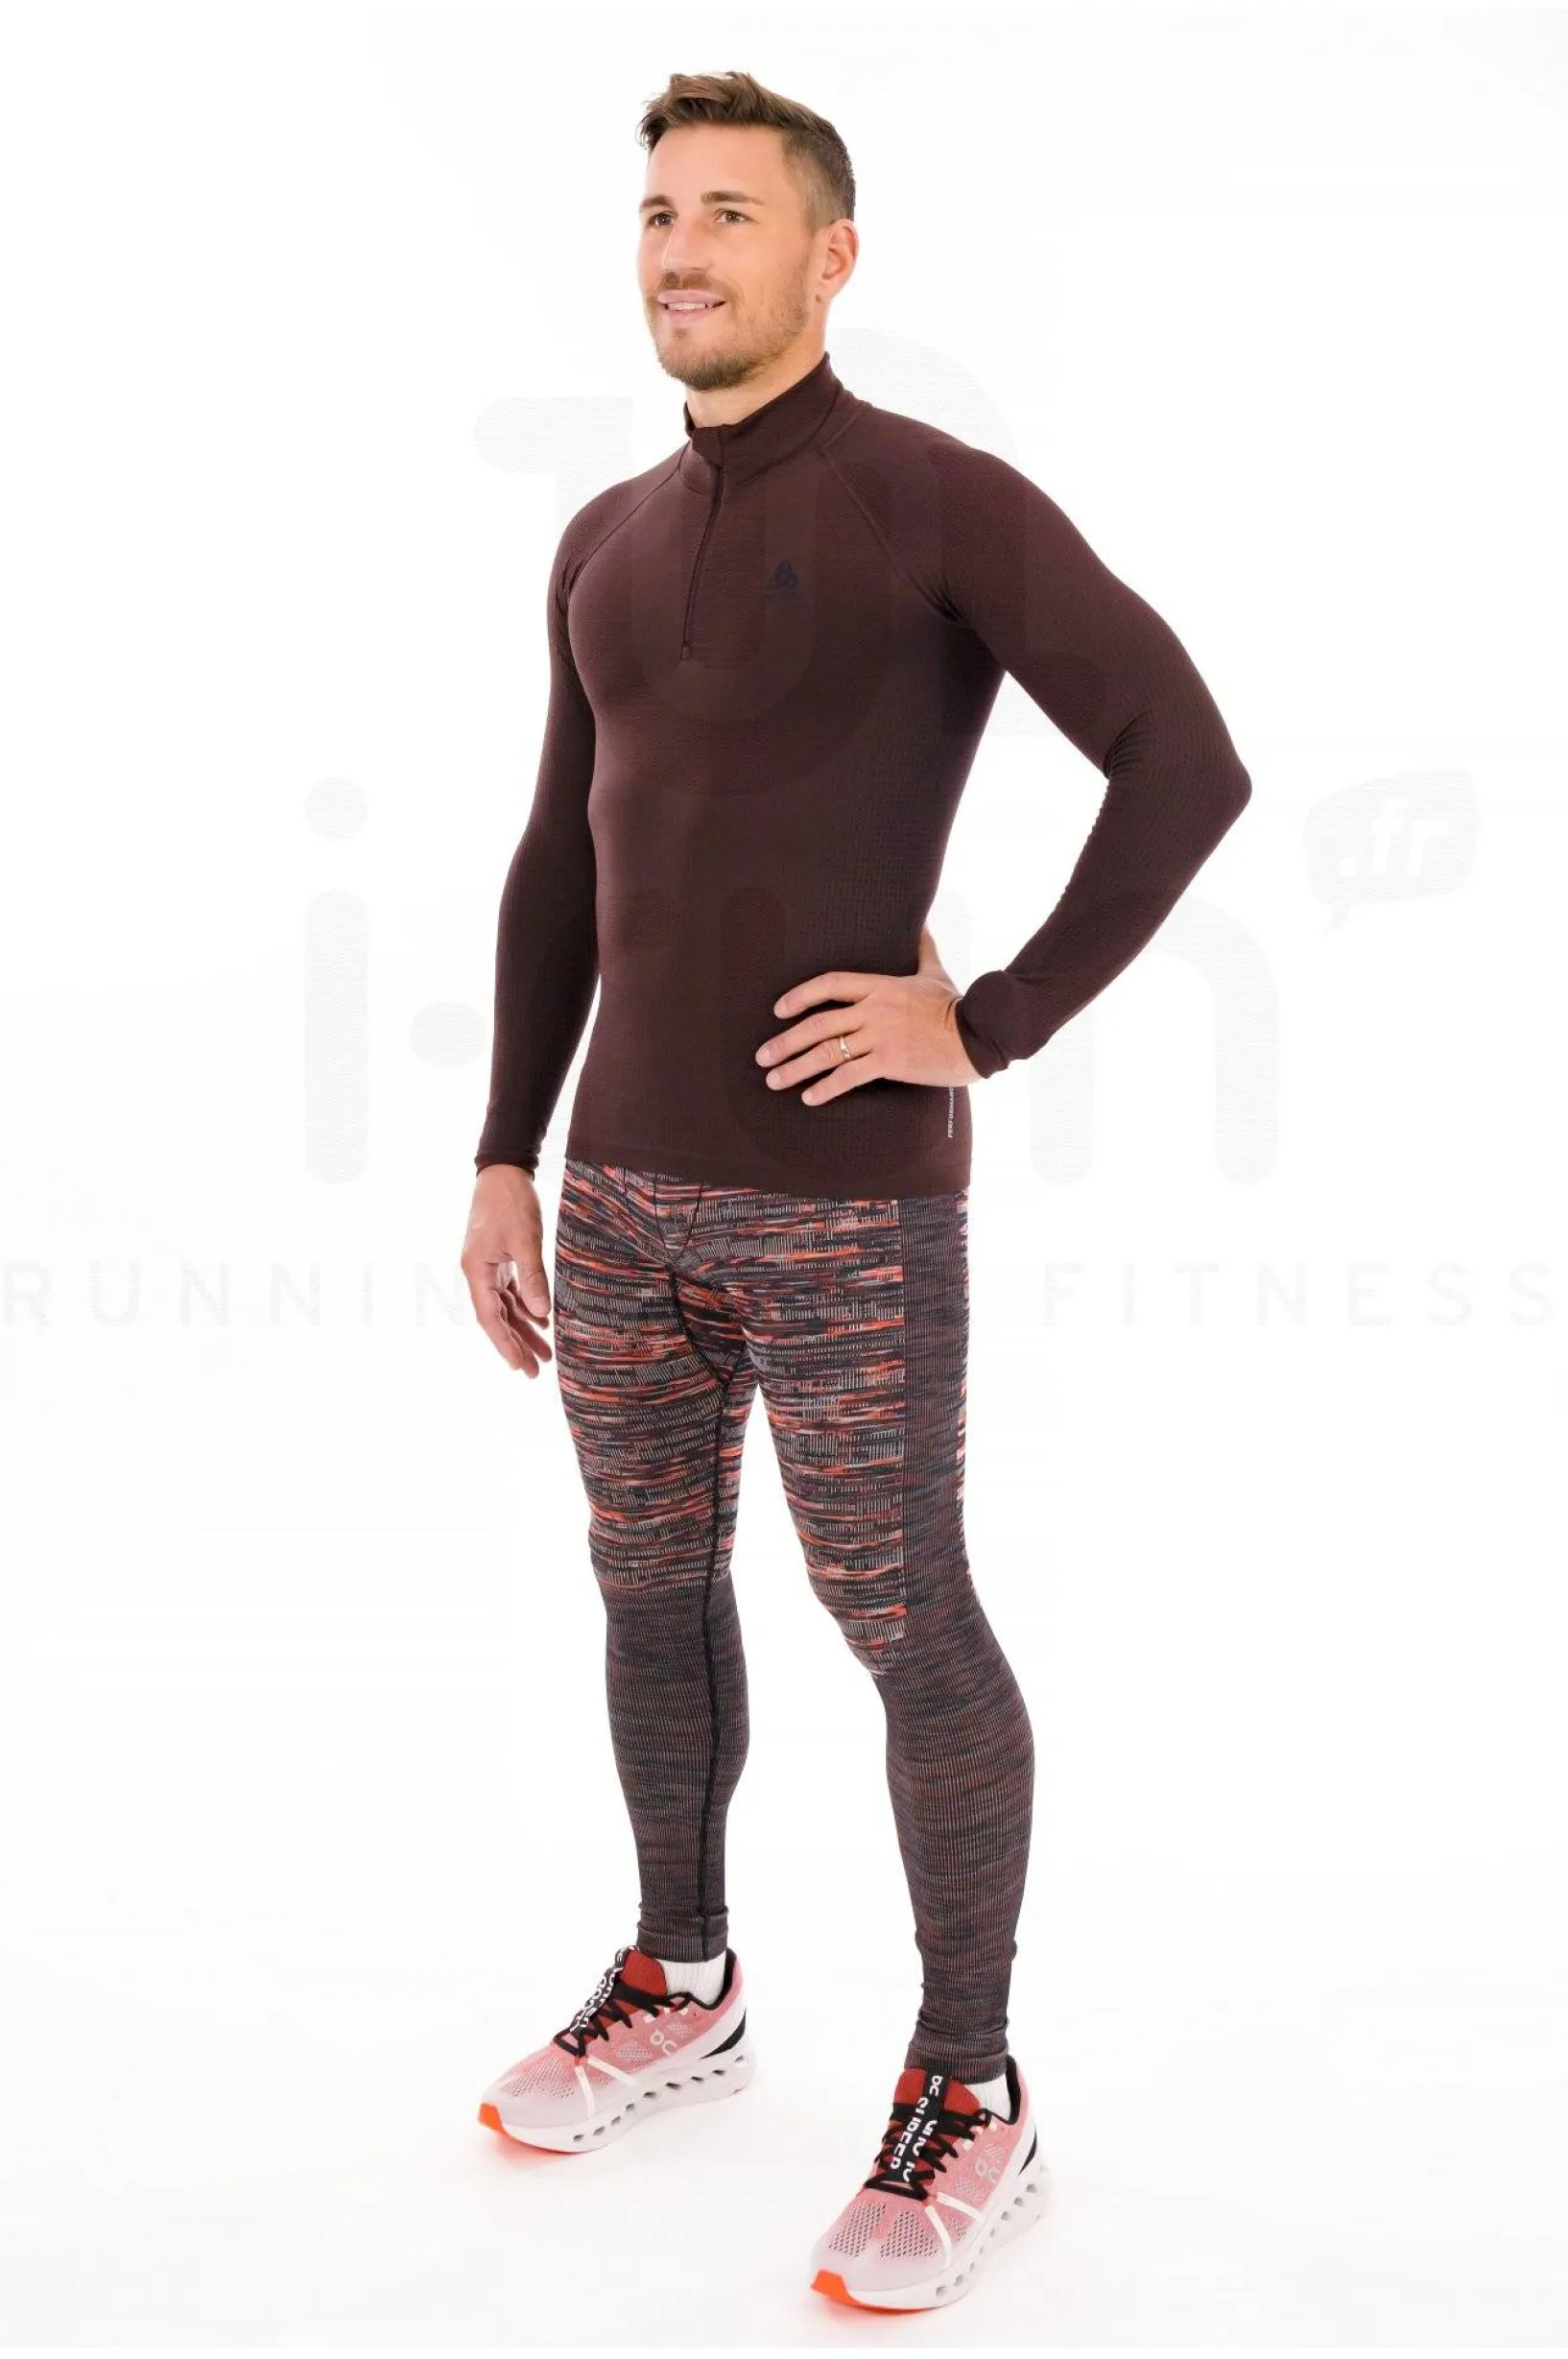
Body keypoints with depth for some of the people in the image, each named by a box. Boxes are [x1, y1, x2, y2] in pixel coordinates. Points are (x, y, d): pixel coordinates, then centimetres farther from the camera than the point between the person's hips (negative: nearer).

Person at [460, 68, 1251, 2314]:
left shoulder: (945, 497, -10)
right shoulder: (606, 543, 12)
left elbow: (1189, 767, -15)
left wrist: (992, 1024, -17)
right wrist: (506, 1159, 13)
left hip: (846, 1201, -7)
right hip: (627, 1184, 7)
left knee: (906, 1626, 3)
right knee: (654, 1584, 17)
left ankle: (968, 2093, 19)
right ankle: (681, 1984, 38)